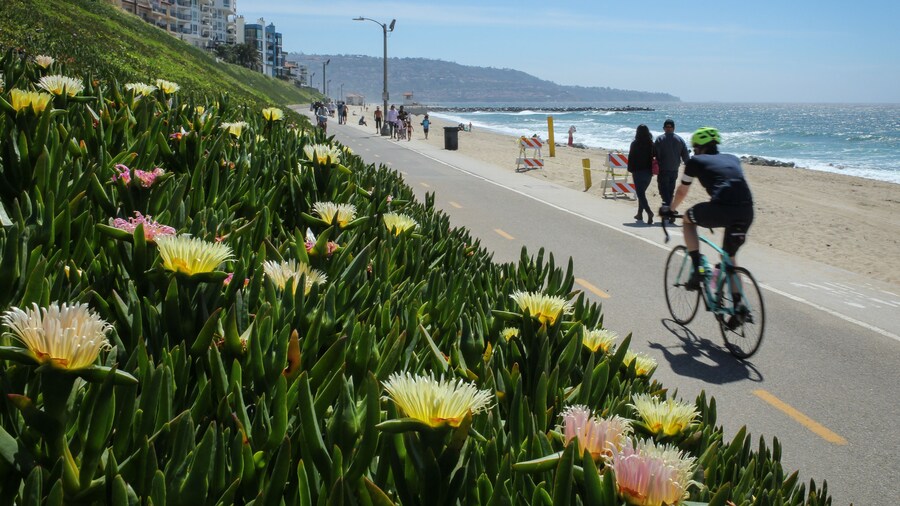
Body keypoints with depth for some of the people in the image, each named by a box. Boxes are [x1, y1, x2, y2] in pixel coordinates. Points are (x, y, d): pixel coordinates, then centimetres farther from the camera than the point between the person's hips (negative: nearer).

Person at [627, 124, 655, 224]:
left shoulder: (634, 144, -10)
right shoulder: (651, 144, 0)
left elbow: (631, 158, -7)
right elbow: (654, 157, 4)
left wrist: (631, 170, 3)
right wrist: (652, 170, 12)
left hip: (638, 171, -5)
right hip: (648, 171, 5)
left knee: (640, 194, -4)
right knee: (642, 192, 19)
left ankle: (649, 212, -24)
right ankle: (640, 214, 24)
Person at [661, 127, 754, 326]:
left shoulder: (696, 161, 17)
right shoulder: (732, 159, 30)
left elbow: (682, 192, 27)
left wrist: (670, 209, 46)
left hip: (721, 209, -5)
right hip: (747, 211, 5)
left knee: (688, 219, 26)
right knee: (730, 257, 24)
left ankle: (697, 269, 15)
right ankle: (738, 308, 18)